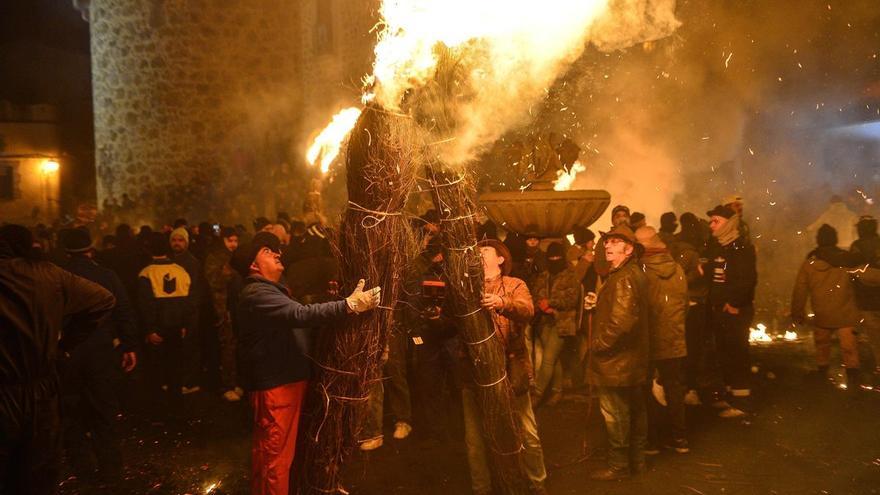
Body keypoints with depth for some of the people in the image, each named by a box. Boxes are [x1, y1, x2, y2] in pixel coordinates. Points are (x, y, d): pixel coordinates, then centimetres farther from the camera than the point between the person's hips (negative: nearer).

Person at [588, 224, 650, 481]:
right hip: (632, 358, 10)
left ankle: (618, 466, 14)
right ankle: (636, 460, 31)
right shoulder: (635, 273, 11)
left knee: (615, 415, 2)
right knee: (635, 411, 19)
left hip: (616, 360, -10)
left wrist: (598, 345, -18)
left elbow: (621, 321, -30)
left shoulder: (623, 278, -22)